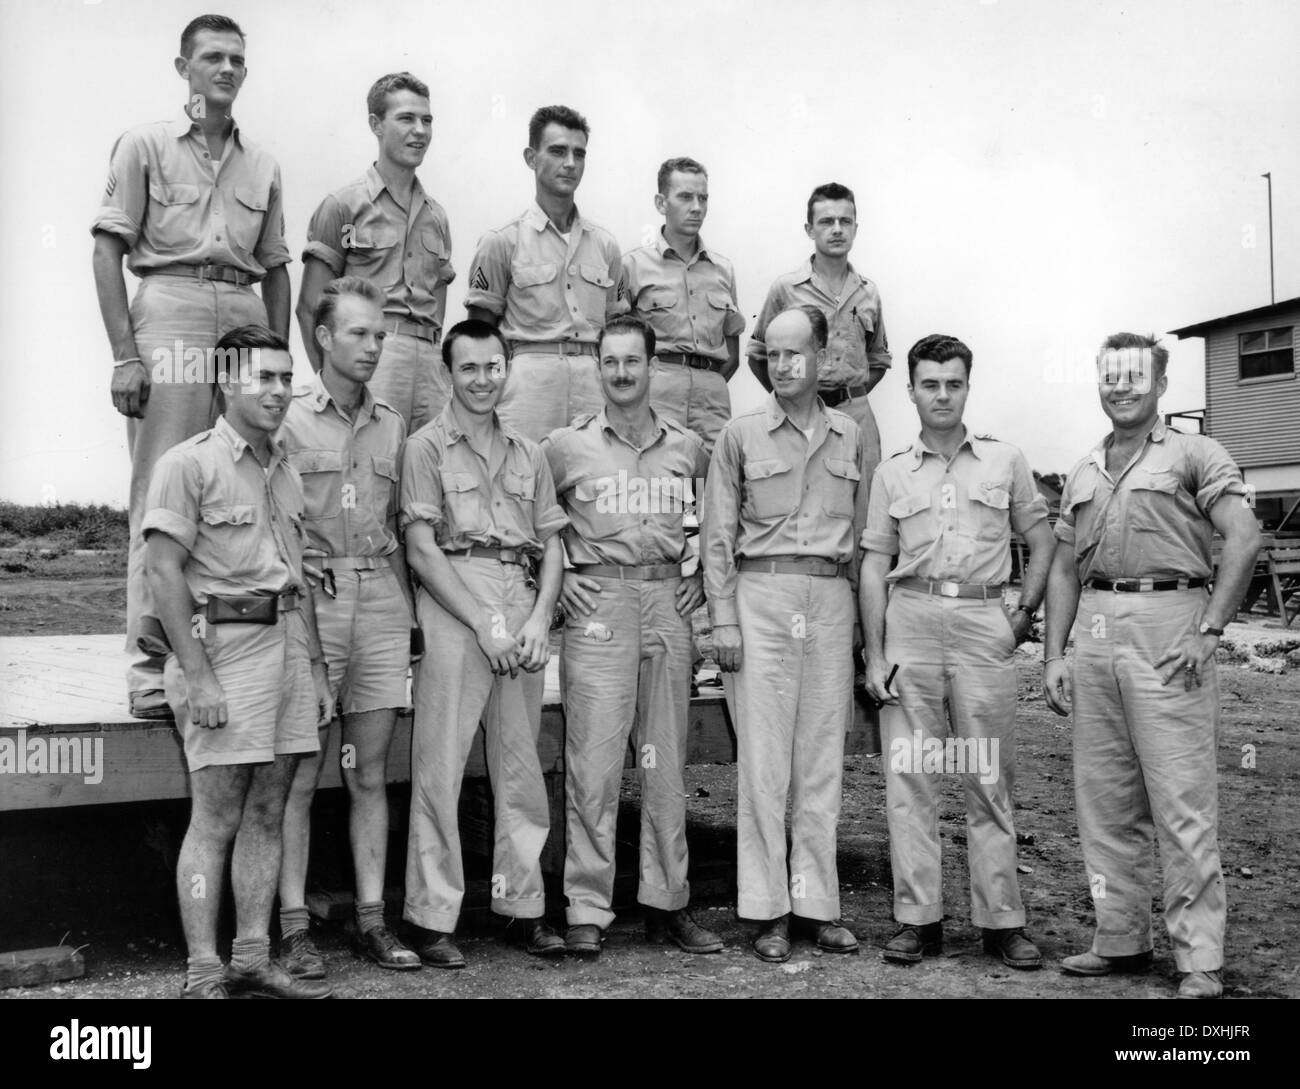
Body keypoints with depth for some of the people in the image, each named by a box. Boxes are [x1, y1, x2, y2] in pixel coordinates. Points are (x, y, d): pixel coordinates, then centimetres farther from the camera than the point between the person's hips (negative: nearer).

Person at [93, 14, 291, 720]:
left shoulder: (262, 166, 20)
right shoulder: (145, 145, 7)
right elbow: (108, 250, 1)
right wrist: (125, 354, -9)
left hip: (245, 321, 4)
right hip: (169, 311, -4)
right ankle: (150, 666, -3)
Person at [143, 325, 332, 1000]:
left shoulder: (286, 473, 17)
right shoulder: (190, 463, -5)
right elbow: (165, 572, -12)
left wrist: (317, 666, 15)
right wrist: (197, 676, -17)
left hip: (287, 645, 7)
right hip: (223, 646, -7)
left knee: (267, 814, 9)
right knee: (215, 821, -4)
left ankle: (252, 960, 16)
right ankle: (203, 975, 2)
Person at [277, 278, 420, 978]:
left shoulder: (390, 424, 14)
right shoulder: (287, 417, -1)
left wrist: (408, 610, 15)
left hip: (381, 603, 4)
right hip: (310, 598, -4)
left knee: (371, 774, 8)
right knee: (299, 776, -1)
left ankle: (372, 920, 15)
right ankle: (293, 927, 7)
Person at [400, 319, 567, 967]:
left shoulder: (527, 453, 18)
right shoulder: (426, 447, 3)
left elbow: (551, 544, 14)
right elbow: (421, 550, -5)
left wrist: (539, 618, -2)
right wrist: (485, 622, -11)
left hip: (524, 605, 5)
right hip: (454, 605, -4)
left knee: (521, 763, 8)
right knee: (440, 764, -4)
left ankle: (524, 905, 17)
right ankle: (433, 916, 3)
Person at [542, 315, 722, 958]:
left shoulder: (688, 448, 11)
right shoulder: (565, 447, 5)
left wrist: (703, 577, 9)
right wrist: (556, 579, 2)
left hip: (669, 604, 3)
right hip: (597, 603, -3)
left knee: (667, 761, 7)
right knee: (593, 762, -6)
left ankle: (667, 905, 16)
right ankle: (587, 911, 2)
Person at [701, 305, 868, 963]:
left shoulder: (848, 437, 13)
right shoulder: (741, 435, 5)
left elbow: (860, 532, 15)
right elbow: (717, 534, 3)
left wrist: (861, 614, 9)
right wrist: (723, 618, -5)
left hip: (831, 600, 3)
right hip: (762, 594, -3)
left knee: (823, 759, 5)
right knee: (763, 758, -2)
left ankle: (818, 903, 13)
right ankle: (767, 910, 5)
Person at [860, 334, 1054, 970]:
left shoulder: (1005, 462, 9)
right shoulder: (892, 473, 10)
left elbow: (1042, 543, 15)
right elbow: (874, 565, 8)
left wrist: (1024, 615, 3)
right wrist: (874, 655, 0)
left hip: (984, 621, -1)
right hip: (912, 620, 1)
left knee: (990, 780, 2)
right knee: (909, 777, 0)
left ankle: (1001, 920, 9)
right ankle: (918, 918, 8)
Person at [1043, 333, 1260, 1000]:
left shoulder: (1193, 454, 4)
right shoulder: (1082, 474, 20)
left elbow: (1244, 537, -8)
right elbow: (1063, 570, 20)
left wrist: (1209, 629, -14)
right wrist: (1053, 656, 10)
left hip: (1167, 625, -6)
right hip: (1094, 630, 6)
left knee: (1183, 800, -5)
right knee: (1104, 799, 8)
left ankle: (1200, 960, 1)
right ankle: (1121, 939, 19)